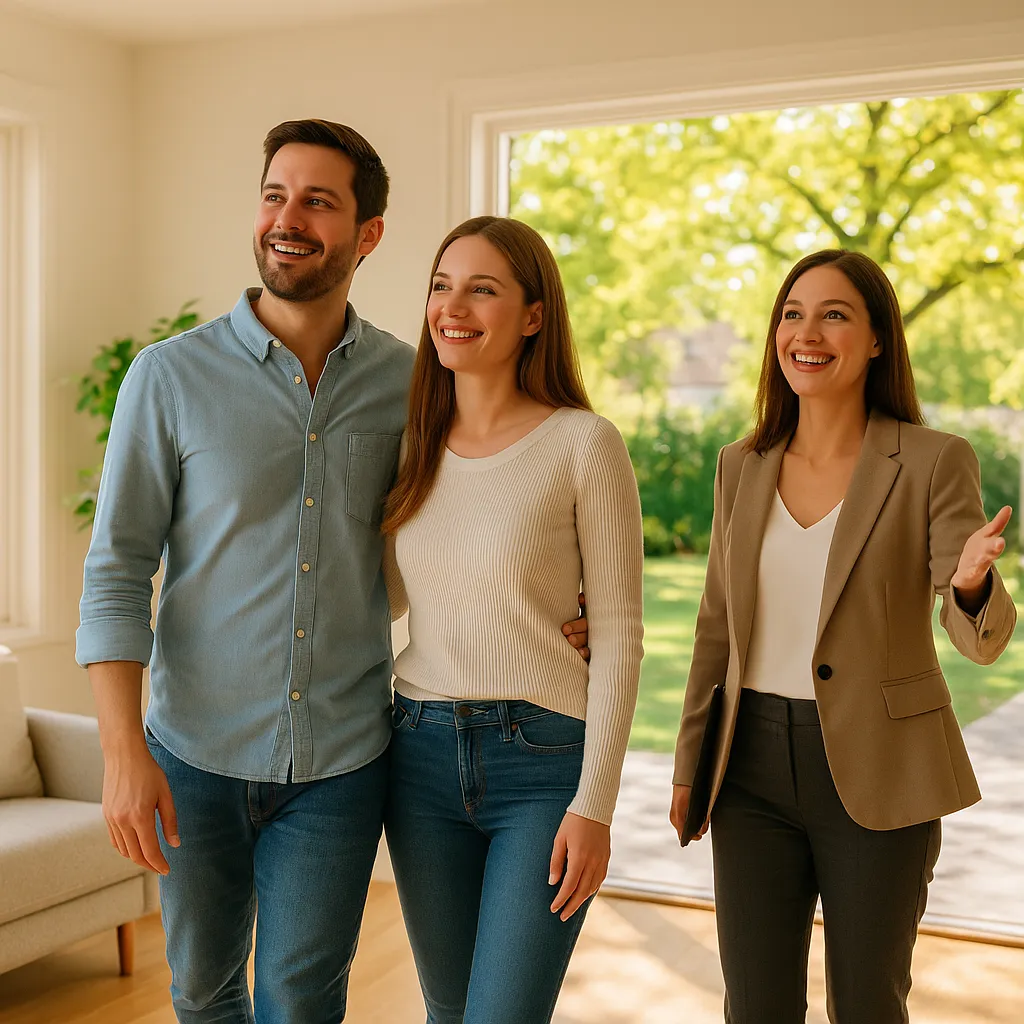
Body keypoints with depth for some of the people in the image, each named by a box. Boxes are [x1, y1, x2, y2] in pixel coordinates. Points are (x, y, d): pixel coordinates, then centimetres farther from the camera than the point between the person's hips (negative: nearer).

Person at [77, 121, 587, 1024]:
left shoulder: (409, 383, -2)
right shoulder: (169, 376, -7)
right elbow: (116, 574, -7)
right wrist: (124, 752, -15)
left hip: (339, 762, 0)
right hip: (196, 754, 0)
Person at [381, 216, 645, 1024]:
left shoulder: (584, 444, -9)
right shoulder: (415, 446, 7)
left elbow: (619, 633, -8)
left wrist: (595, 804, -12)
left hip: (543, 756, -5)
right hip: (423, 750, 5)